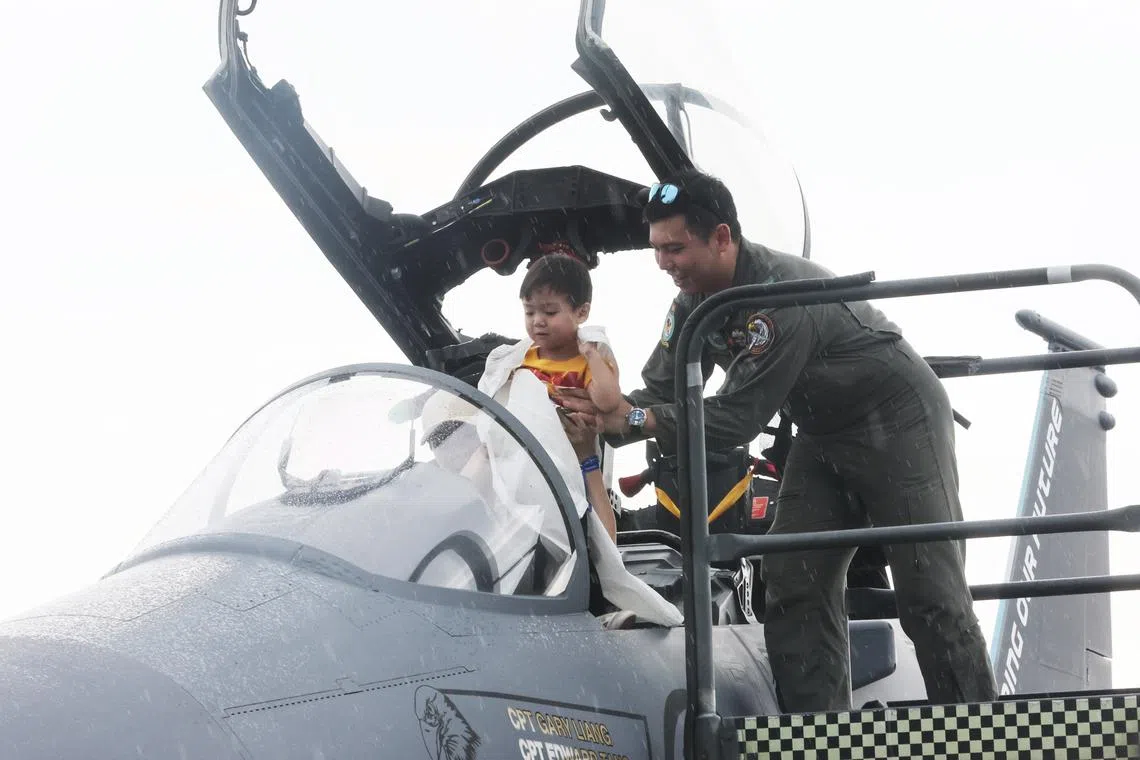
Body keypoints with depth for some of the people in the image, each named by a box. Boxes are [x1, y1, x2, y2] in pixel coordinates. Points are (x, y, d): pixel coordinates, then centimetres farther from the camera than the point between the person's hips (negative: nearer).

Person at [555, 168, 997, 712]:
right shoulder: (694, 301, -4)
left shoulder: (782, 295, -32)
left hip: (897, 421, -9)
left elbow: (736, 420, -32)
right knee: (791, 581, -1)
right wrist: (604, 421, -26)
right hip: (823, 436, 9)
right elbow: (661, 392, -6)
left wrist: (631, 418, -34)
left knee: (930, 592, -10)